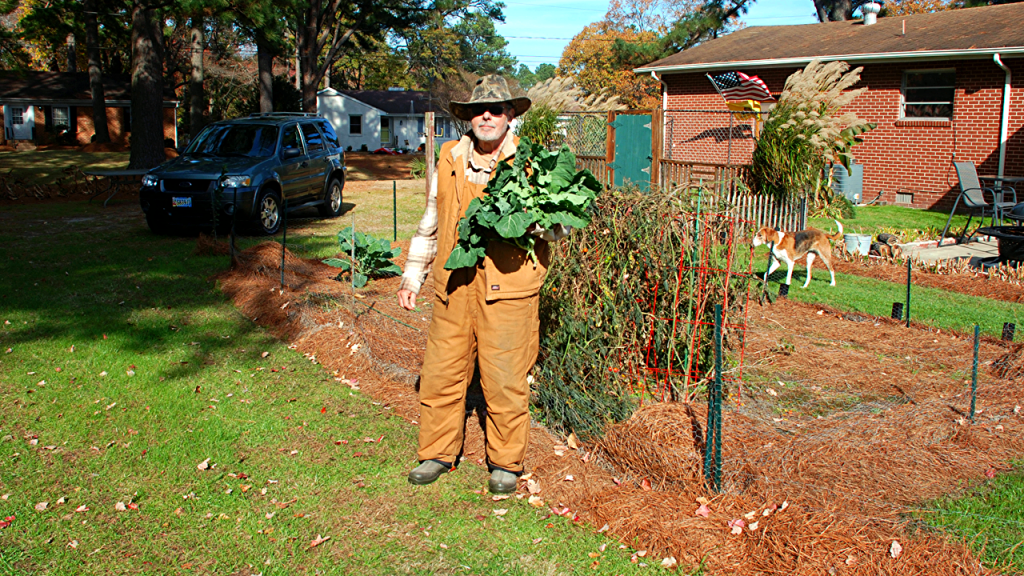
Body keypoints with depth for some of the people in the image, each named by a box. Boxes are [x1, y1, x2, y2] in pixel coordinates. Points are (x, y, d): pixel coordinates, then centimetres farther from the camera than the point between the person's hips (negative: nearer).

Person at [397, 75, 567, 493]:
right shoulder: (448, 161, 13)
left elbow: (561, 225, 0)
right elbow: (430, 225, 22)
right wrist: (412, 276, 21)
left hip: (508, 290, -3)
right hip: (454, 287, 4)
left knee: (505, 380, 2)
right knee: (441, 372, 7)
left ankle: (506, 463, 20)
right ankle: (437, 454, 26)